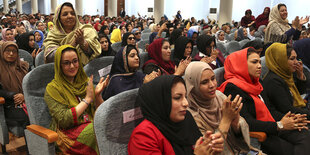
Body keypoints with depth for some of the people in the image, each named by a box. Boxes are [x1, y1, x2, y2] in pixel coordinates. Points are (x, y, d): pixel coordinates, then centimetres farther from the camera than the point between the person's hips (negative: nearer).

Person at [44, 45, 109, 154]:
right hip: (69, 132, -5)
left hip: (91, 125, 5)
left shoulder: (85, 82, 13)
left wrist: (97, 95, -8)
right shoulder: (52, 88, -2)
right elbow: (64, 120, -14)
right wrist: (87, 99, -11)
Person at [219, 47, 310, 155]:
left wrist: (289, 118, -3)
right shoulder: (233, 88, -12)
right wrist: (279, 125, -16)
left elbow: (270, 110, 17)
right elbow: (246, 123, -19)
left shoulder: (256, 83, 18)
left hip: (271, 129, 8)